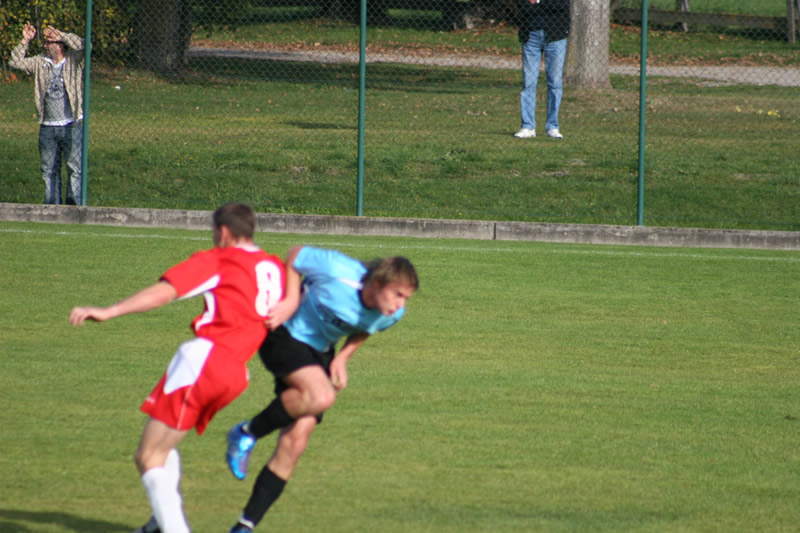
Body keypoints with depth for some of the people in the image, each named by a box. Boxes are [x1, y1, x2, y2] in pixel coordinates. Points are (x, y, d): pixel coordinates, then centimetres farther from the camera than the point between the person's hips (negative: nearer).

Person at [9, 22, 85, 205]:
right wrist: (25, 41, -2)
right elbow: (15, 62, 6)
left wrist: (61, 35, -18)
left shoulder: (73, 61, 0)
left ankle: (74, 205, 1)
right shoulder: (40, 63, 10)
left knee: (75, 168, -4)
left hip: (71, 126, -4)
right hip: (47, 127, 4)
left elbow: (82, 46, -17)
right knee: (49, 170, 7)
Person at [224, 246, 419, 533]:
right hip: (285, 335, -6)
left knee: (294, 443, -5)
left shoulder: (392, 314, -12)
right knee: (321, 396, -33)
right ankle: (247, 434, -8)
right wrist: (291, 299, -20)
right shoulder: (338, 272, -28)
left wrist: (343, 357, -3)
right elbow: (295, 255, -10)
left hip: (319, 352, 6)